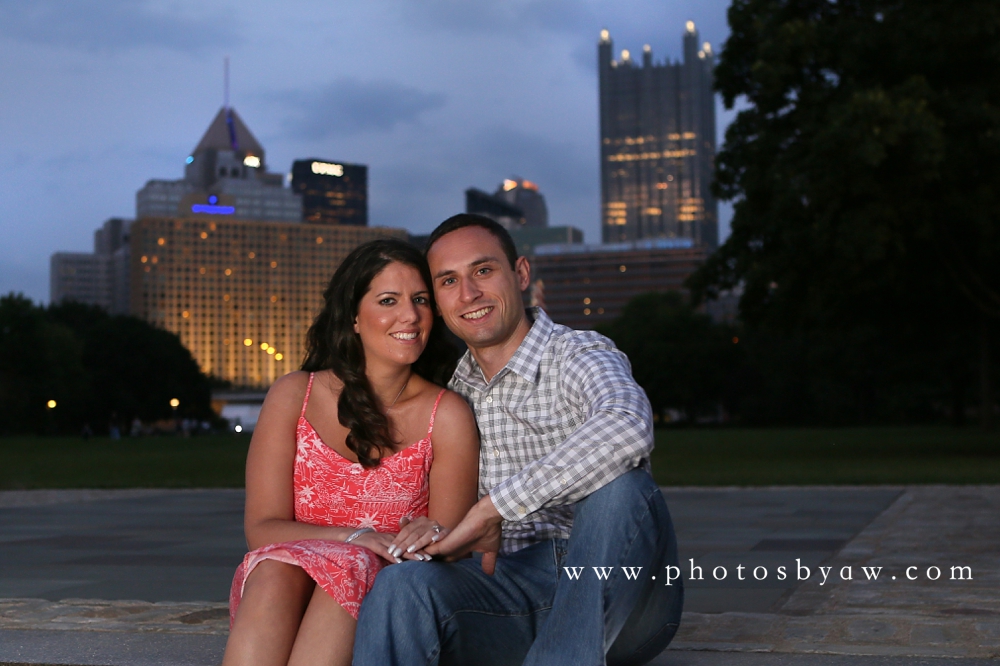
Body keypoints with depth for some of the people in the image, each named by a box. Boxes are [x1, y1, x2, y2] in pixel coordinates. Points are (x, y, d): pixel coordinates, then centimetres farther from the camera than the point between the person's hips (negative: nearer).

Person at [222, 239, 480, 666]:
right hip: (277, 592, 1)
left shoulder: (447, 416, 0)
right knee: (276, 568, -33)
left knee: (348, 570, -33)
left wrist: (434, 536, -26)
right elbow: (262, 527, -3)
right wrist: (356, 538, -20)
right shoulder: (294, 395, 3)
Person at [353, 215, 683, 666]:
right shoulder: (456, 391, 14)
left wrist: (491, 508, -27)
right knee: (401, 585, -29)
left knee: (618, 486, -35)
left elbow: (626, 428, -31)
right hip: (512, 587, 3)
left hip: (613, 596, -2)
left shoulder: (579, 355, -5)